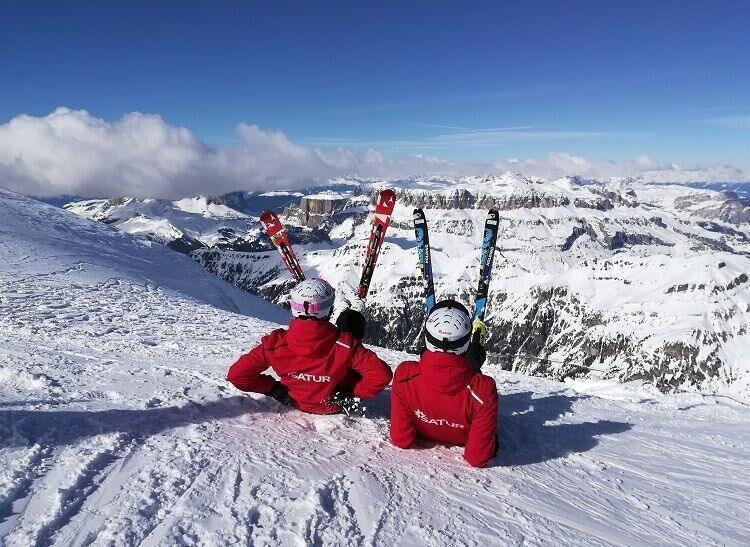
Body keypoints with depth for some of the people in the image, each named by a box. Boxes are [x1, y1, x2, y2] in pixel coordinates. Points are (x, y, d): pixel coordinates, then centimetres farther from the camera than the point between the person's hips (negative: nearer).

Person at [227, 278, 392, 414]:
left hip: (297, 403, 2)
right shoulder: (345, 345, -34)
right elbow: (382, 375, -32)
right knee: (352, 318, 4)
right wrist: (355, 393, -16)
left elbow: (237, 375, -23)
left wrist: (273, 388, -11)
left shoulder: (276, 344, -30)